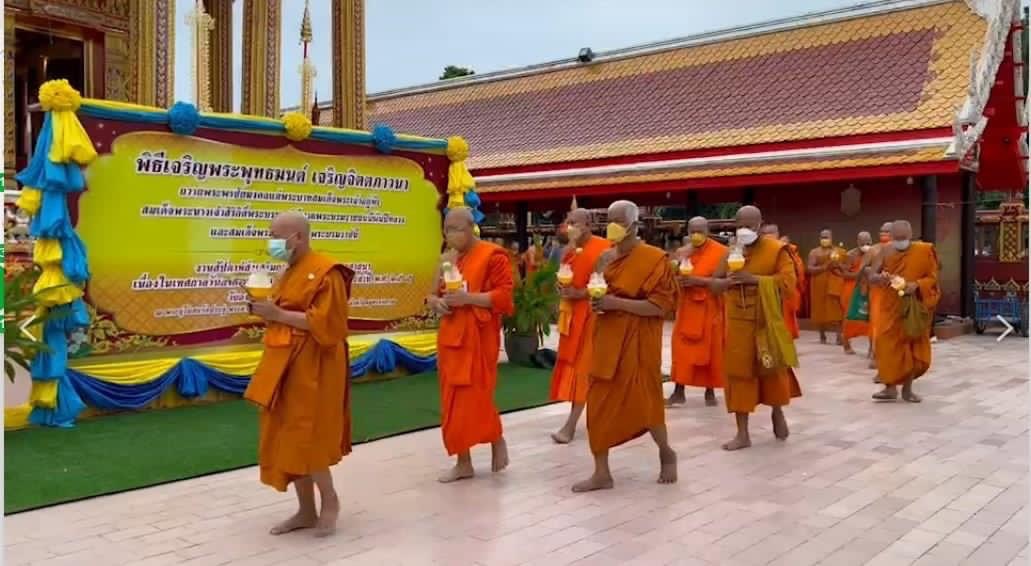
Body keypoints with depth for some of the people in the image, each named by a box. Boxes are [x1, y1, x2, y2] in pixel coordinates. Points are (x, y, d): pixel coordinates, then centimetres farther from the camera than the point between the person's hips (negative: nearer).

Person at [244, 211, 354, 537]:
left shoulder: (325, 272, -13)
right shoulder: (291, 273, 16)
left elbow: (324, 322, -21)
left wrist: (278, 314, -20)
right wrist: (267, 310, 3)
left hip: (311, 368, -9)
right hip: (286, 365, 9)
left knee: (304, 438, -7)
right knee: (288, 438, 9)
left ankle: (329, 500, 14)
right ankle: (306, 511, 19)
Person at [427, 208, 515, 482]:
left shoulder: (492, 256, -7)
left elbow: (504, 295, -13)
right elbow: (433, 294, 22)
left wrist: (468, 298, -21)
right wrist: (436, 302, -2)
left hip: (478, 339, -7)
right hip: (450, 337, 7)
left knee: (475, 397, -7)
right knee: (453, 400, 7)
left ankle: (497, 440, 22)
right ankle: (463, 463, 15)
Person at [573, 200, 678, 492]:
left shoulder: (654, 259, -10)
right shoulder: (605, 258, 10)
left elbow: (660, 305, -15)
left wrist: (617, 303, -21)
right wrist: (596, 301, -1)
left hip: (637, 342, -6)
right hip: (606, 339, 6)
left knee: (642, 401, 4)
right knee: (599, 404, 2)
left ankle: (666, 454, 32)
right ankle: (601, 473, 11)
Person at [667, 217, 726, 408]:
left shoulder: (720, 251, -6)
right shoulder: (682, 252, 7)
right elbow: (673, 278, 7)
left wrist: (697, 280, -23)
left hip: (709, 309, -3)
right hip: (686, 308, 3)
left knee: (709, 350, 4)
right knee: (682, 349, 0)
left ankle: (710, 391, 16)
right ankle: (678, 391, 5)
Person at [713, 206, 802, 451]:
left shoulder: (777, 249, -5)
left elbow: (787, 281, -15)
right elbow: (715, 283, 10)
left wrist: (753, 279, -22)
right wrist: (729, 281, -14)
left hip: (767, 321, -3)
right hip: (738, 321, 3)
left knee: (772, 368, 10)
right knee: (738, 371, 1)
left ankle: (777, 411, 40)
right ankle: (742, 433, 7)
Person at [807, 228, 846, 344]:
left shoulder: (839, 251, 7)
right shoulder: (814, 252, 5)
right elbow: (810, 268, -6)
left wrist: (838, 265, -11)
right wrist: (824, 267, -18)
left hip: (835, 284, -1)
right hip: (819, 285, 1)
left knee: (836, 309, -10)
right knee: (820, 310, 3)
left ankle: (839, 336, -13)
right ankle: (822, 336, 14)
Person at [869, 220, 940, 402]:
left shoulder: (924, 252, -4)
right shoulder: (885, 252, -1)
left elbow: (932, 278, -2)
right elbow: (871, 277, -3)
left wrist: (916, 285, -22)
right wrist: (881, 278, -26)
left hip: (915, 306, 0)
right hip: (891, 306, 0)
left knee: (913, 346, 5)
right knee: (888, 345, -7)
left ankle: (907, 388, 16)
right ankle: (891, 387, -1)